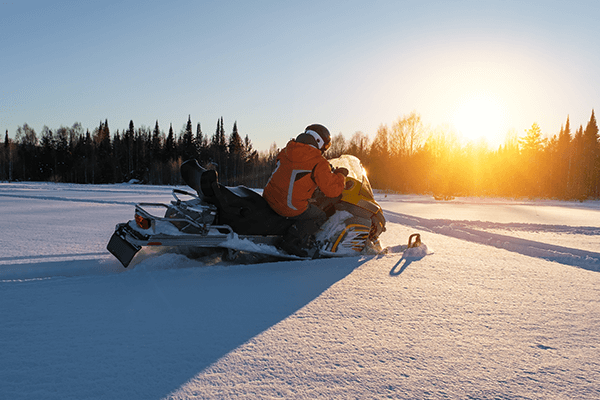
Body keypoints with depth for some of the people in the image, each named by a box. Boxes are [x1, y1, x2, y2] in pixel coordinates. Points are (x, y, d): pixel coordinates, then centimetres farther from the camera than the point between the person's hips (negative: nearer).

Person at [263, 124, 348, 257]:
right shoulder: (318, 163, -11)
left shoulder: (285, 152, 9)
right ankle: (293, 240, -1)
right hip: (291, 208, -8)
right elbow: (333, 190, -11)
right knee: (319, 217, 13)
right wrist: (340, 175, 10)